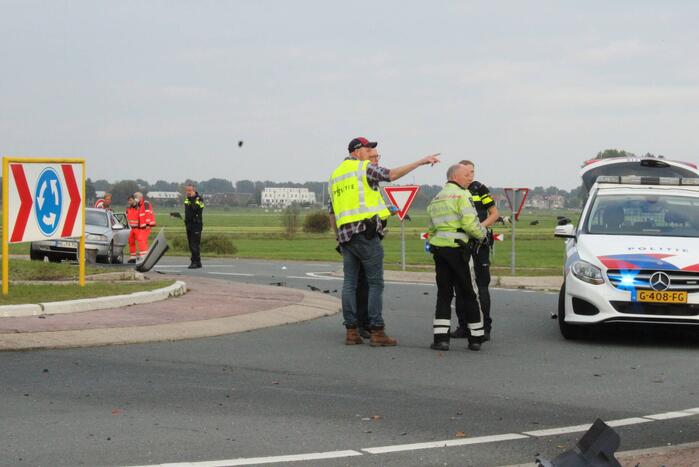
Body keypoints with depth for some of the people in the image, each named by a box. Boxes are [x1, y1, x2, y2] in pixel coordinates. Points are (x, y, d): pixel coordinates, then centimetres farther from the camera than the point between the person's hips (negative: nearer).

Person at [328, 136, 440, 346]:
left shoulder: (335, 175, 20)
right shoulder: (364, 167, -2)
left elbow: (332, 211, 21)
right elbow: (392, 174, -15)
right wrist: (421, 162, -14)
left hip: (345, 233, 7)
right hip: (366, 232, -7)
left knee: (350, 282, 8)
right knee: (375, 282, -3)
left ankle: (351, 331, 6)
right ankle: (377, 332, -6)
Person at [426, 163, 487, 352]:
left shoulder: (436, 199, 20)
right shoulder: (461, 195, -5)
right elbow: (470, 223, -16)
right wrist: (482, 234, 1)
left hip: (438, 249, 6)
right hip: (457, 248, -6)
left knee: (444, 293, 8)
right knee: (466, 293, 2)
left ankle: (441, 337, -3)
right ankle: (475, 338, 9)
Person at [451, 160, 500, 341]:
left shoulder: (480, 190, -1)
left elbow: (495, 214, 0)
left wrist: (481, 226, -16)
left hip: (479, 244, -4)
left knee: (481, 286, -5)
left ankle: (484, 328, -3)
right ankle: (463, 326, 15)